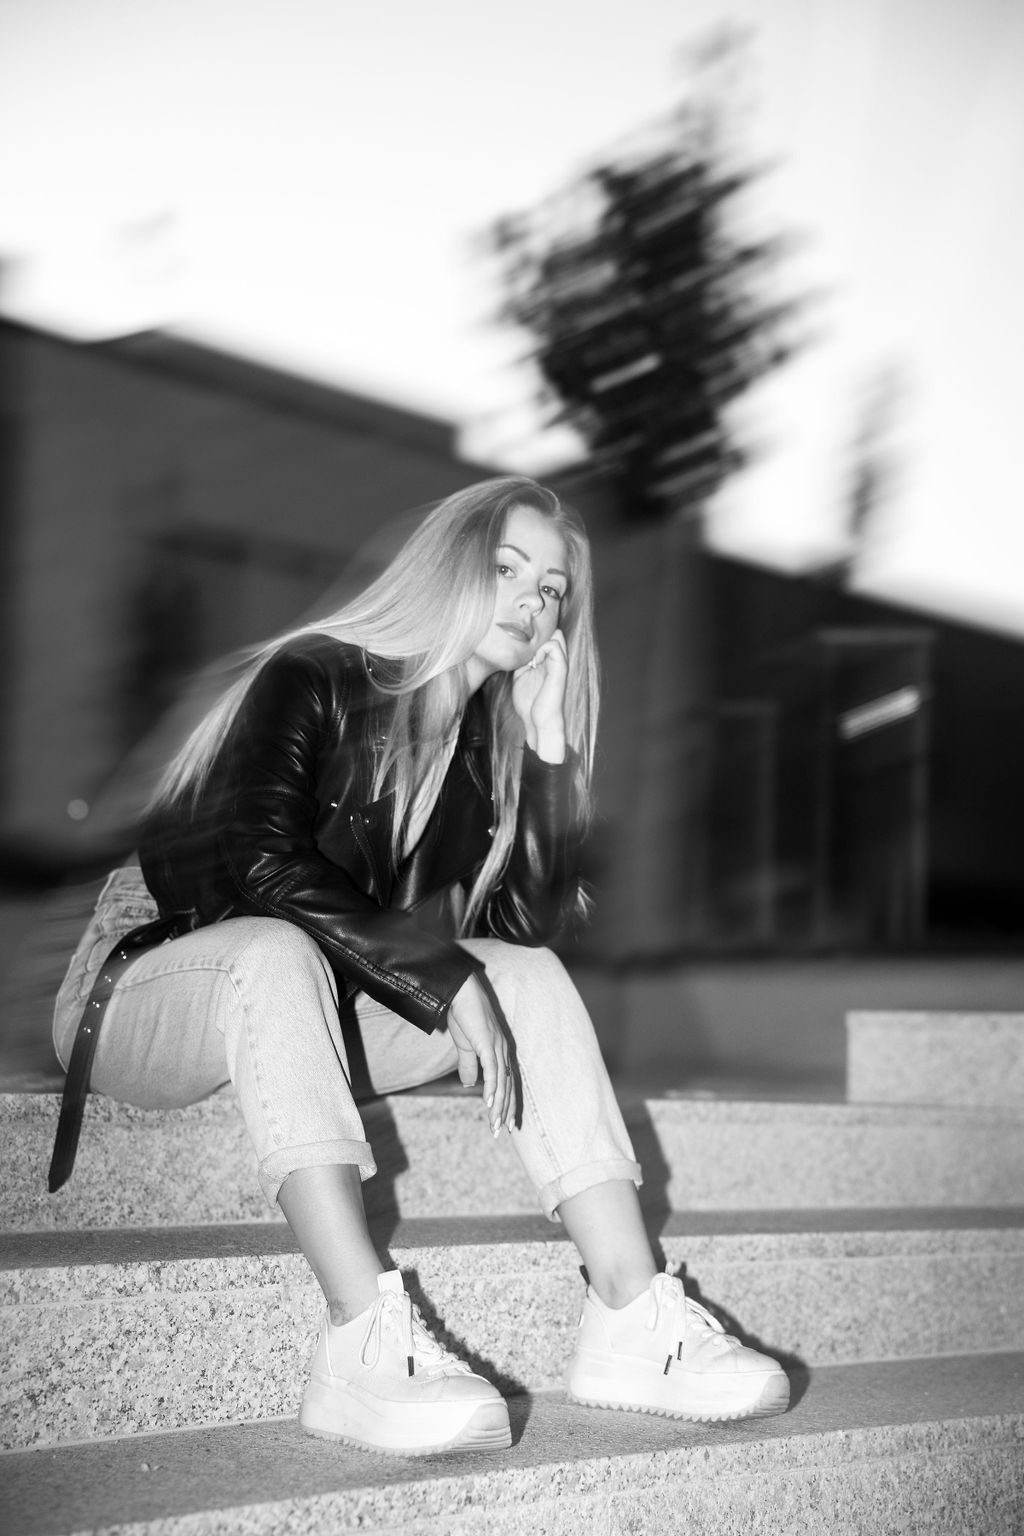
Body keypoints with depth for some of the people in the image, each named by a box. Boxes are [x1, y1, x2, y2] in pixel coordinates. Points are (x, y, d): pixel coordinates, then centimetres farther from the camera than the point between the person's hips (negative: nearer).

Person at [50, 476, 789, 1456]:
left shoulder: (488, 737, 8)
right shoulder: (313, 678, -12)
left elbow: (535, 921, -1)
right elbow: (259, 865, -27)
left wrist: (547, 744, -10)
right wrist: (441, 976, -31)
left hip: (305, 1021, 6)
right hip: (149, 995, -6)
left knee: (530, 976, -14)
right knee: (281, 949, -38)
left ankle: (632, 1322, -25)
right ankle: (364, 1343, -49)